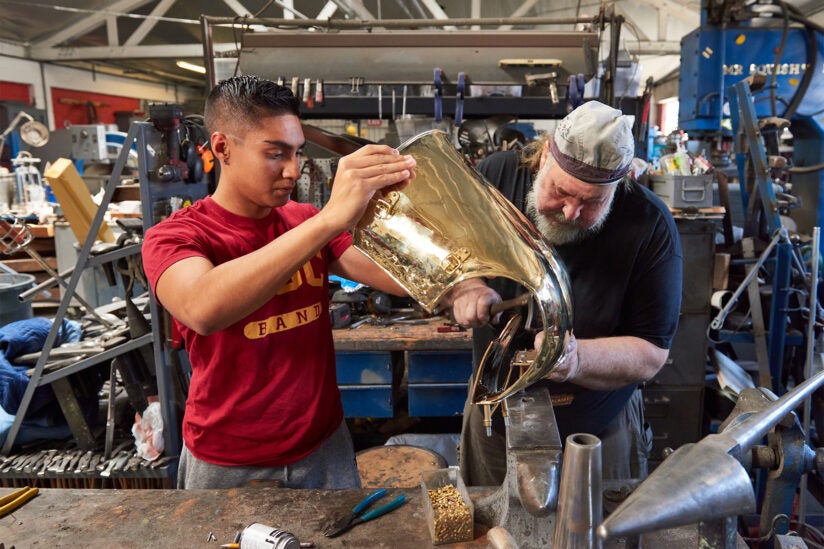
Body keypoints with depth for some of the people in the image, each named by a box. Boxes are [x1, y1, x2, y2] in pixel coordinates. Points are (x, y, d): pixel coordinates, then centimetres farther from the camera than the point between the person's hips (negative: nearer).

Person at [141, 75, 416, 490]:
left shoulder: (307, 222, -1)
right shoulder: (172, 237, -13)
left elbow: (404, 280, -10)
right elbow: (203, 310, -37)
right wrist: (331, 218, -43)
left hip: (324, 447, 4)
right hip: (229, 466, -3)